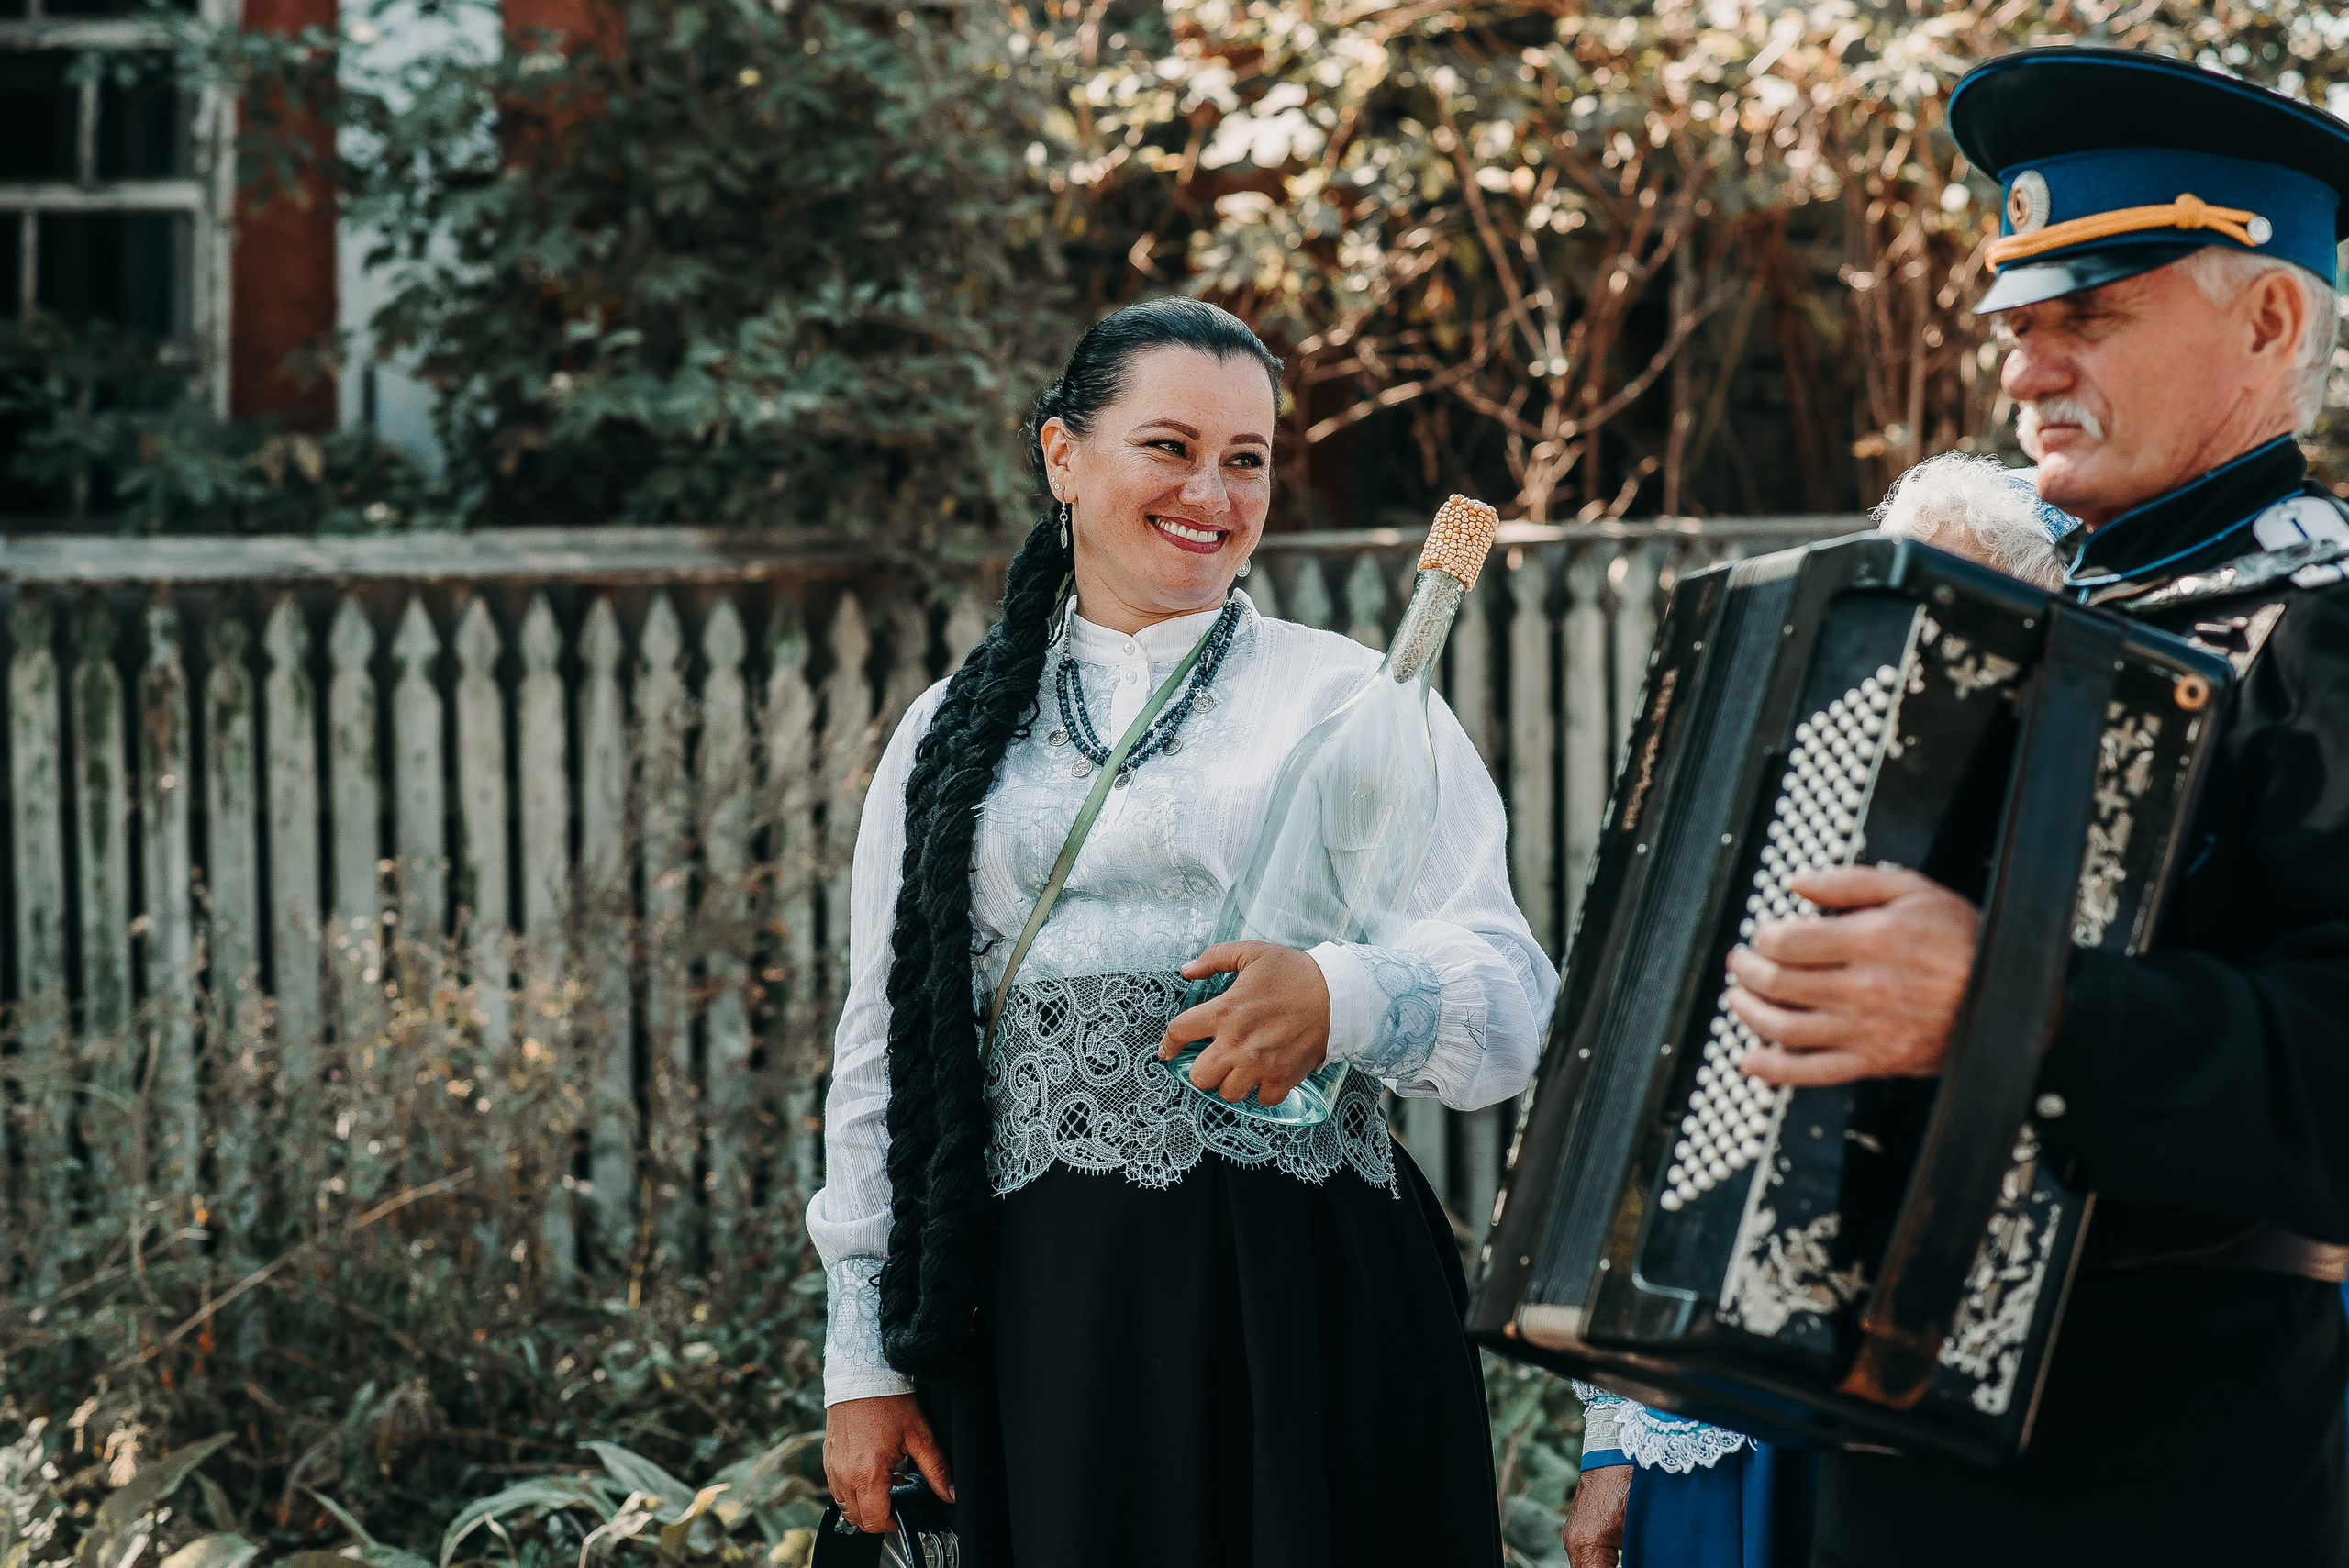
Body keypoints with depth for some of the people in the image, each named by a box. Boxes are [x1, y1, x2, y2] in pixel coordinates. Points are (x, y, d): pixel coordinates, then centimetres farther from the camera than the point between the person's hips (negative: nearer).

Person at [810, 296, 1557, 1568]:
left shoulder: (1357, 699, 4)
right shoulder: (956, 736, 12)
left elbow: (1513, 1007, -4)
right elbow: (886, 1053, 14)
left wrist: (1342, 1001, -25)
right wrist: (864, 1359, 11)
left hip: (1305, 1304, -2)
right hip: (1040, 1309, 2)